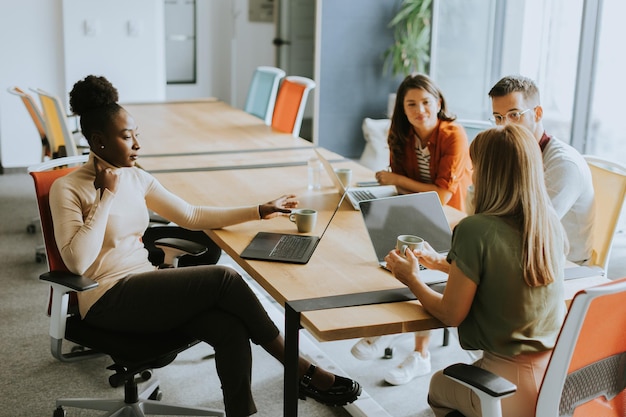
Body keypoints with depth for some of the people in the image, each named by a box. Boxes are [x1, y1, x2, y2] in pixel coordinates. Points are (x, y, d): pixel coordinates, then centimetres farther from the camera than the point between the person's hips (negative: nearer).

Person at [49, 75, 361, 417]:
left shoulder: (136, 178, 10)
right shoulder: (67, 189, -9)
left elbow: (192, 216, 14)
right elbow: (78, 262, -20)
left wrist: (260, 211, 10)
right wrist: (107, 197, -17)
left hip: (145, 285, 6)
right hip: (108, 300, -6)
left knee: (231, 329, -23)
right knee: (224, 278, -20)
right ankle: (303, 372, -7)